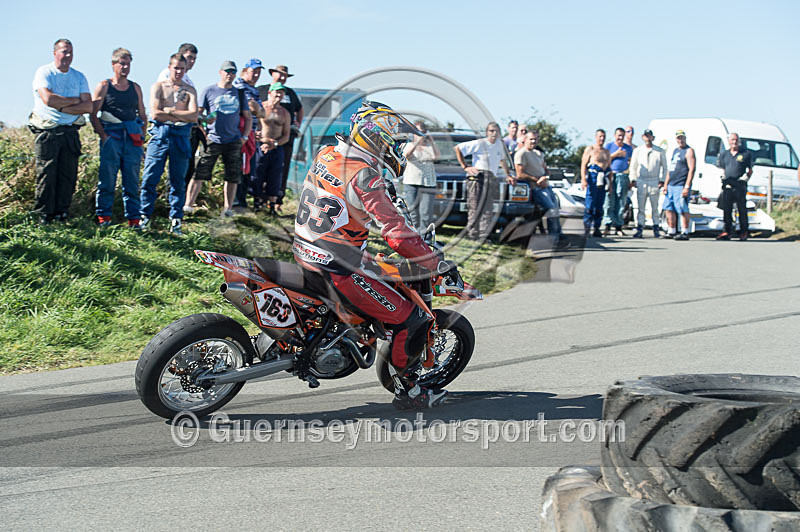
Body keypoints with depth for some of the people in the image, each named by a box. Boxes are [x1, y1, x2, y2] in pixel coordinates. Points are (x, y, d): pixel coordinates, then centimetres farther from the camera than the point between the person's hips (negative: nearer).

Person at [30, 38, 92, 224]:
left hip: (70, 131, 4)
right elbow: (48, 99, -17)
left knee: (69, 175, 1)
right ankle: (44, 216, 1)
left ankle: (62, 214, 9)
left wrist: (61, 107, -10)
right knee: (46, 174, -5)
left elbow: (88, 106, 1)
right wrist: (75, 100, -6)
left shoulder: (79, 77, 12)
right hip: (47, 131, -4)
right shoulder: (44, 73, -1)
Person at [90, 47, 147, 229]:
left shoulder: (135, 88, 17)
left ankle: (134, 219, 4)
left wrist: (141, 137, 8)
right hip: (111, 136, -3)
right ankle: (103, 217, 1)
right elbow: (93, 114, 1)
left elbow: (142, 115, 20)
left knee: (132, 180, 2)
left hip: (132, 138, 3)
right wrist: (103, 136, -8)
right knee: (107, 178, -5)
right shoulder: (104, 86, 5)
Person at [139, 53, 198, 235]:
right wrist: (181, 116, -3)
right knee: (150, 177, -5)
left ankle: (176, 220, 9)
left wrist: (170, 111, -6)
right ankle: (145, 216, 2)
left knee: (178, 181, 3)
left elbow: (193, 116, -1)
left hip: (181, 137, 1)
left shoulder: (190, 90, 14)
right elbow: (155, 114, -5)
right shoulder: (158, 87, 9)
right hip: (160, 135, -1)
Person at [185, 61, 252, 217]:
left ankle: (228, 208, 11)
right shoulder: (209, 91, 5)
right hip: (213, 139, -3)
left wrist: (245, 136, 9)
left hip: (234, 141, 3)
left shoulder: (239, 93, 13)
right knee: (200, 173, -8)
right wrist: (204, 120, -16)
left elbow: (248, 117, 18)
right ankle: (188, 204, -4)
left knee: (233, 176, 3)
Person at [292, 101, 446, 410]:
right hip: (338, 268, -9)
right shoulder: (366, 178, -21)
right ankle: (406, 390, 12)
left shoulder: (326, 155, 4)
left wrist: (383, 190, 38)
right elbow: (396, 233, -24)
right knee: (411, 321, -3)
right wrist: (437, 264, -15)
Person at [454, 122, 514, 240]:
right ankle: (472, 235, -5)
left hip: (491, 180, 6)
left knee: (488, 210, 0)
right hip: (477, 177, -6)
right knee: (475, 208, -8)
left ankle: (483, 236, 2)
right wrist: (465, 166, -6)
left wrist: (508, 175, 31)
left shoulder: (499, 144, 16)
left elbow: (502, 160, 36)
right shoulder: (479, 144, -3)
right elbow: (457, 148, -2)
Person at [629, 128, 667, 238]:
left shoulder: (660, 151, 5)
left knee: (654, 207, 3)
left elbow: (664, 167, 9)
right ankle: (639, 229, 0)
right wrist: (633, 179, 4)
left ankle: (656, 228, 10)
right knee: (640, 207, -1)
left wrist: (662, 180, 1)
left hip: (654, 182, -1)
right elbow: (633, 166, 14)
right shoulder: (637, 151, 10)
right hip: (641, 182, 1)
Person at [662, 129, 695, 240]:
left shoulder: (689, 151, -5)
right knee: (669, 209, 9)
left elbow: (692, 169, -13)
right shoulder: (675, 151, 20)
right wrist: (666, 184, 15)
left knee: (683, 210, -8)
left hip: (681, 185, -8)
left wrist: (687, 186, -19)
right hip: (671, 185, 8)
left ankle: (685, 233, -5)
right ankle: (671, 231, 18)